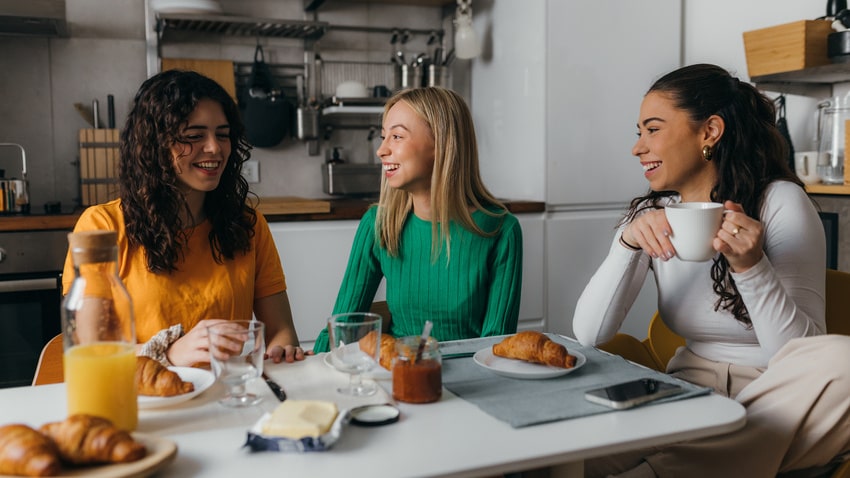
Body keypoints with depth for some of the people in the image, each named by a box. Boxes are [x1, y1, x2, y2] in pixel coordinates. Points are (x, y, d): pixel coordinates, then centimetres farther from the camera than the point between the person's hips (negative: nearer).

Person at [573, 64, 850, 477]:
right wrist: (628, 244, -20)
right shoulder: (651, 214, 3)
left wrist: (750, 266, -28)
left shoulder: (780, 203, -10)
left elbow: (803, 355, -13)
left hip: (772, 400, 0)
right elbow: (589, 334, -6)